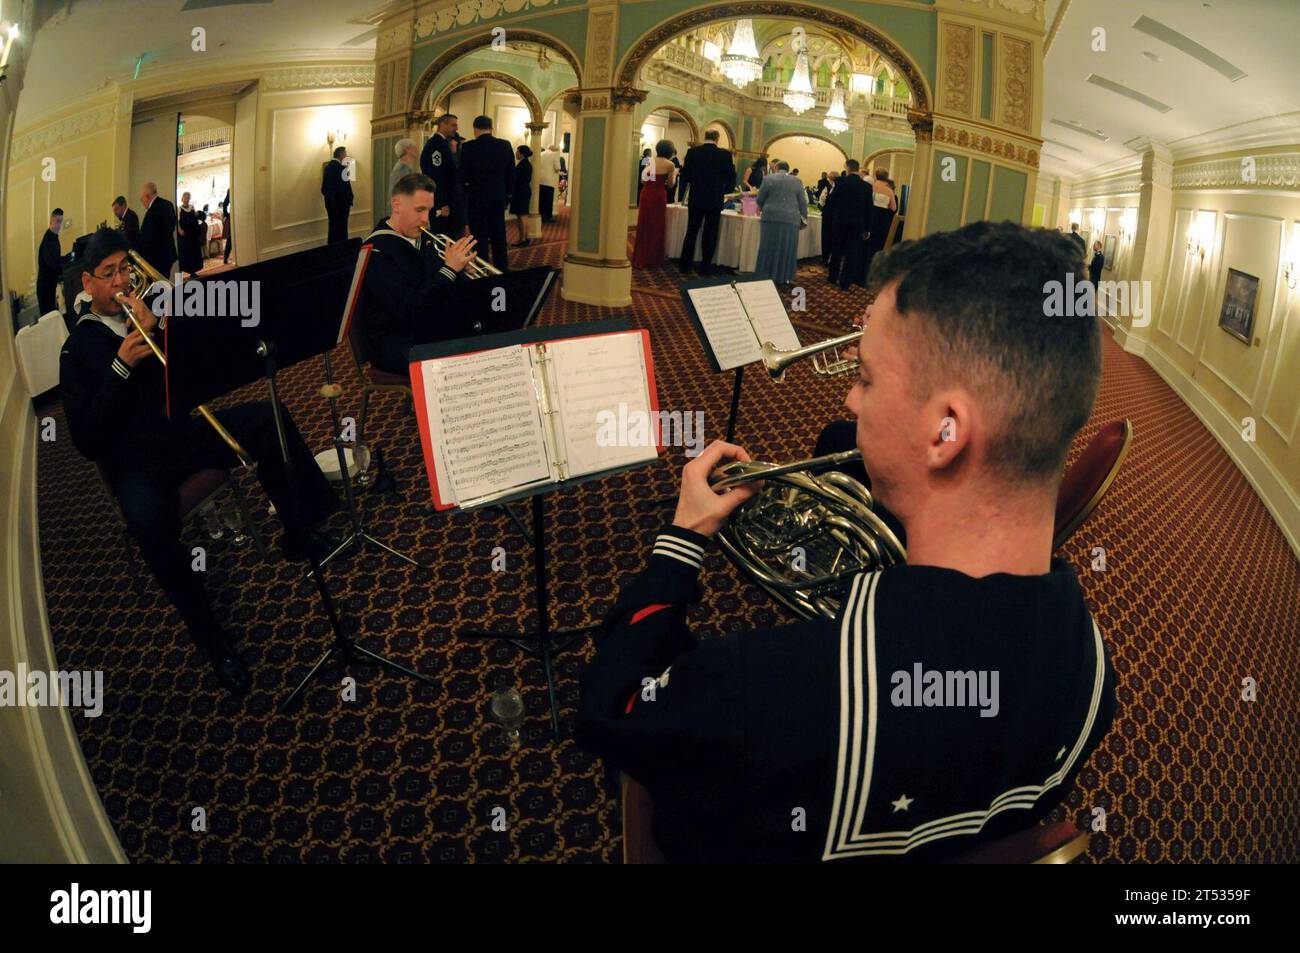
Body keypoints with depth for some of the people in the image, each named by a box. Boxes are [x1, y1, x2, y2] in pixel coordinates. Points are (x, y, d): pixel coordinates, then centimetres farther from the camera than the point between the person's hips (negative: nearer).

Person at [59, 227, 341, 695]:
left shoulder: (156, 308, 11)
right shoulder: (77, 349, 3)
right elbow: (86, 440, -6)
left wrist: (157, 328, -11)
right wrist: (121, 366, -15)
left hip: (189, 429, 4)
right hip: (138, 458, -3)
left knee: (268, 417, -22)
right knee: (149, 522, -36)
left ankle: (300, 534, -6)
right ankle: (210, 637, -20)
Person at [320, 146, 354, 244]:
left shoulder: (327, 166, 9)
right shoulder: (342, 167, -15)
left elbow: (324, 187, 13)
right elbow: (346, 187, -17)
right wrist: (349, 202, -8)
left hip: (330, 202, 8)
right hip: (341, 203, -8)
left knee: (333, 227, 14)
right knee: (341, 229, -2)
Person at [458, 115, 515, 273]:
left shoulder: (468, 147, -10)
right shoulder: (505, 145, -1)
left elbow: (462, 175, -6)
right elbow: (511, 173, 4)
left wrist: (463, 194, 9)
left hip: (477, 198, -3)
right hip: (498, 197, 4)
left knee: (480, 238, 2)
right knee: (499, 237, 12)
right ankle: (502, 271, 18)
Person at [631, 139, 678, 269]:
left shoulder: (650, 161, 4)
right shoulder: (670, 165, -6)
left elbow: (644, 179, 7)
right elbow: (670, 185, 0)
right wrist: (674, 174, 16)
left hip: (646, 193, 4)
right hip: (659, 195, -3)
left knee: (644, 226, 12)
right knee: (656, 227, 7)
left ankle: (640, 258, 16)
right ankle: (653, 259, 12)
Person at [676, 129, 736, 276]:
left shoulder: (692, 152, -3)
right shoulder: (725, 154, -7)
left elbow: (685, 175, 1)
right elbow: (731, 178, -4)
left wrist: (684, 193, 15)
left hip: (696, 199, 2)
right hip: (715, 200, -2)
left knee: (691, 232, 11)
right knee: (710, 234, 6)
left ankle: (685, 264, 14)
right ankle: (705, 267, 10)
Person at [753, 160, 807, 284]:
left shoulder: (768, 178, 2)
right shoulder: (797, 181, 6)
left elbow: (760, 199, 5)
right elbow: (803, 203, 5)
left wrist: (761, 209, 24)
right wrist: (804, 219, 14)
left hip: (771, 217, -1)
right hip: (791, 219, 1)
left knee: (769, 247, 5)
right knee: (786, 248, 6)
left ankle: (766, 276, 8)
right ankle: (783, 277, 9)